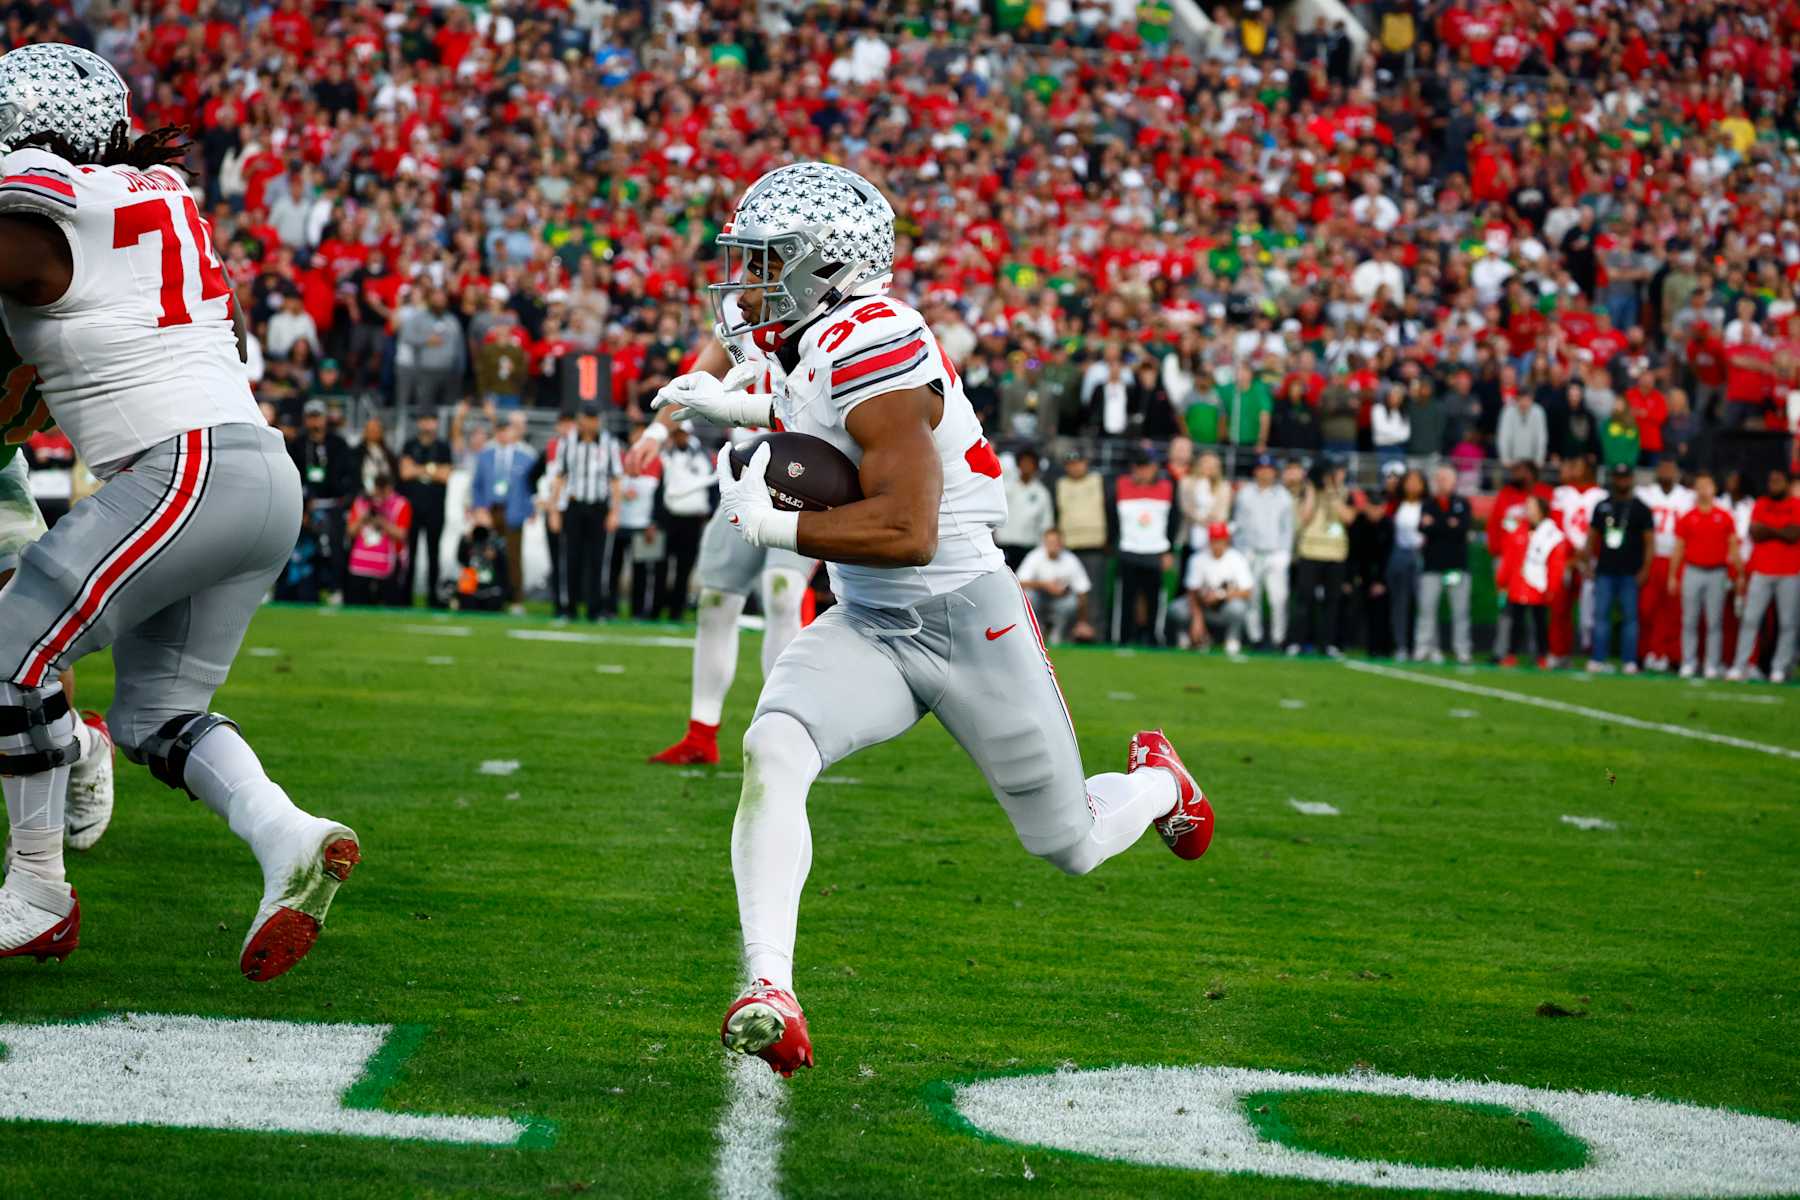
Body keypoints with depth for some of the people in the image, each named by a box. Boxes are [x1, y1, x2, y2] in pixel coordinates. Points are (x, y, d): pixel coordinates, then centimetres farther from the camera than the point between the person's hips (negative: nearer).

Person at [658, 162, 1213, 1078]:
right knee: (771, 752, -24)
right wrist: (742, 411, 20)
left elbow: (907, 530, -31)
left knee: (1072, 848, 10)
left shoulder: (868, 347, -25)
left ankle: (1156, 781, 46)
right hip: (866, 629, 7)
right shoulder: (814, 343, 3)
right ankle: (769, 998, -30)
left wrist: (770, 523, -23)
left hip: (967, 623, -7)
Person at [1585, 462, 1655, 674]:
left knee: (1630, 616, -2)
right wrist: (1589, 563, 9)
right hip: (1605, 571, 3)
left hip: (1630, 573, -3)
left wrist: (1645, 569, -8)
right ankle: (1598, 660, 4)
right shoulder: (1602, 506, 12)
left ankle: (1630, 662, 1)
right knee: (1601, 615, 1)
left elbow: (1649, 540, 0)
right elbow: (1593, 536, 16)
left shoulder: (1639, 509, 1)